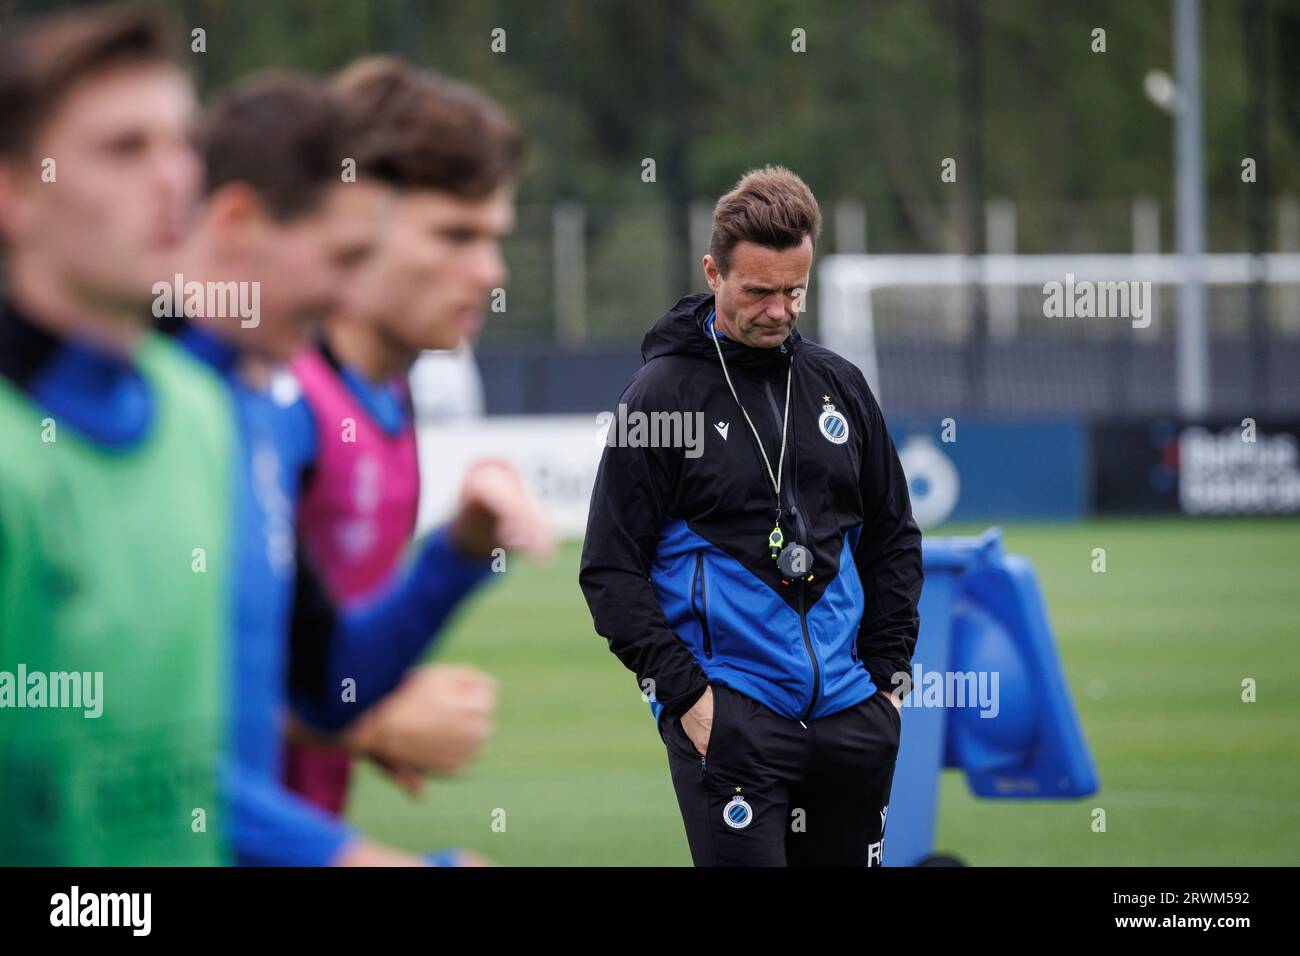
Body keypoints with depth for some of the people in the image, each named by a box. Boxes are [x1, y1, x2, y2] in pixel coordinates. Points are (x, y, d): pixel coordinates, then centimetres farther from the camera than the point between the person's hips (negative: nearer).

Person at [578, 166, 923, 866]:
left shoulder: (840, 385, 13)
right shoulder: (663, 393, -2)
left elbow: (894, 539, 20)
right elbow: (610, 570, -3)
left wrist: (886, 671, 9)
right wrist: (684, 691, -12)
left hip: (852, 714, 5)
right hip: (728, 717, -5)